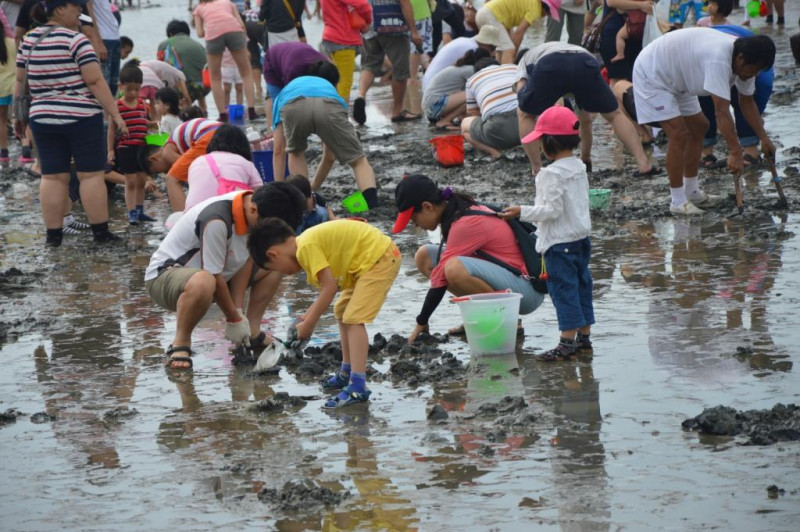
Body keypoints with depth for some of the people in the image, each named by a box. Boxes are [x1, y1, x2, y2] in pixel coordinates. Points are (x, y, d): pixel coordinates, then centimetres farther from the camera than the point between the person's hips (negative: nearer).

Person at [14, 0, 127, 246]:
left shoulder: (29, 40, 6)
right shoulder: (76, 40, -12)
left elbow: (20, 80, 12)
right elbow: (95, 81, -15)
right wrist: (115, 114, -12)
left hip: (43, 118, 5)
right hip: (81, 118, -5)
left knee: (52, 177, 8)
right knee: (91, 174, 1)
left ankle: (53, 234, 8)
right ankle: (101, 232, 3)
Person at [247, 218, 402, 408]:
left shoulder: (307, 247, -19)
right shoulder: (307, 243, 10)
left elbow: (329, 286, -21)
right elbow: (329, 284, 13)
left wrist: (308, 324, -14)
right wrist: (307, 317, 8)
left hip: (380, 257, -11)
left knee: (353, 319, -16)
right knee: (342, 311, 21)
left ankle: (358, 387, -22)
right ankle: (347, 373, 32)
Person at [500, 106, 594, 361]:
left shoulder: (552, 174, -20)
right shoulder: (579, 168, 7)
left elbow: (552, 210, -22)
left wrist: (522, 212, -14)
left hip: (559, 243, -9)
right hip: (581, 237, 9)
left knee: (563, 290, -6)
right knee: (582, 285, 13)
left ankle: (567, 340, -6)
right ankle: (584, 336, 19)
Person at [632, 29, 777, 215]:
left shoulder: (744, 61, -8)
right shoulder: (719, 59, -38)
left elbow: (747, 102, 7)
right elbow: (722, 111, -41)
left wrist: (764, 138, 1)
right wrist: (735, 153, -42)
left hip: (676, 78, 10)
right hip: (651, 75, -10)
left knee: (698, 127, 14)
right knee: (679, 134, -17)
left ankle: (691, 191, 25)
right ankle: (677, 201, -9)